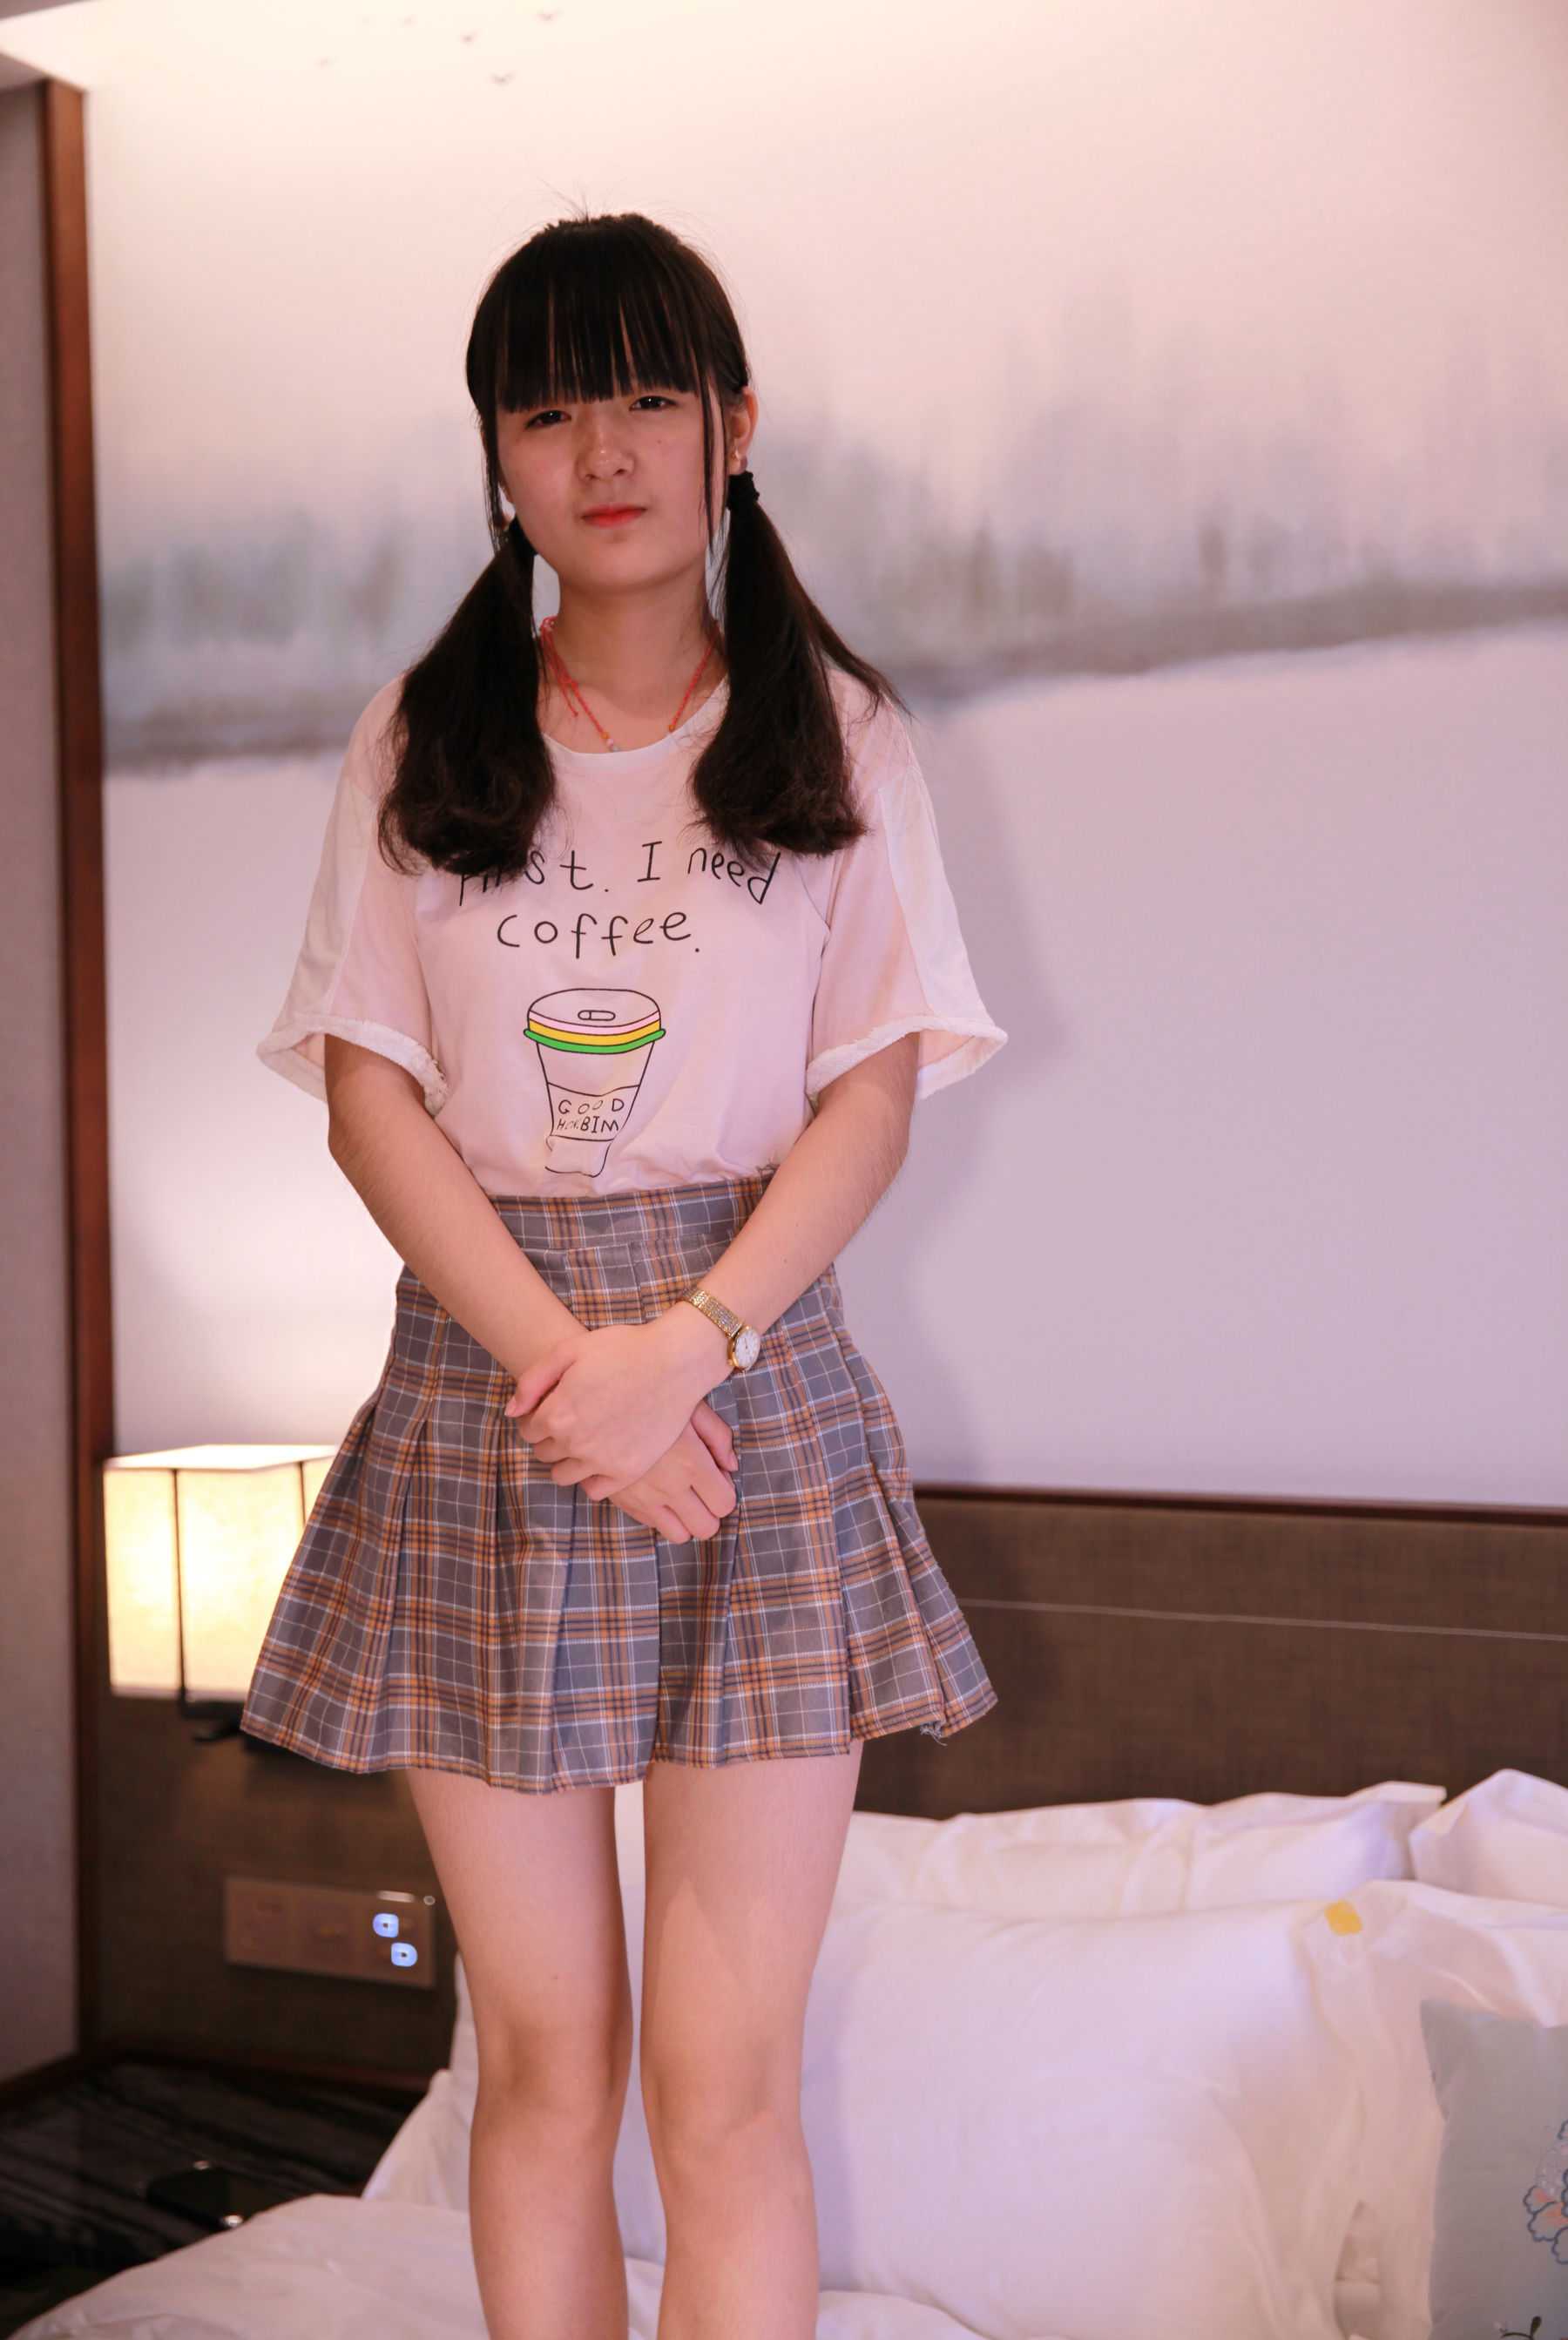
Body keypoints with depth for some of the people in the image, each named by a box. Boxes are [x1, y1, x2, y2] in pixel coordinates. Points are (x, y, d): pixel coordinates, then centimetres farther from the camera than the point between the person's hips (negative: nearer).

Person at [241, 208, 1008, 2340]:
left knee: (725, 2083, -2)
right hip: (482, 1378, 1)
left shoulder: (837, 731, 7)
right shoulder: (418, 739, 9)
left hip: (755, 1378, -1)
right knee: (540, 2064, 5)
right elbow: (368, 1089, 2)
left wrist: (685, 1345, -14)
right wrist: (557, 1359, -11)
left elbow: (874, 1096, 1)